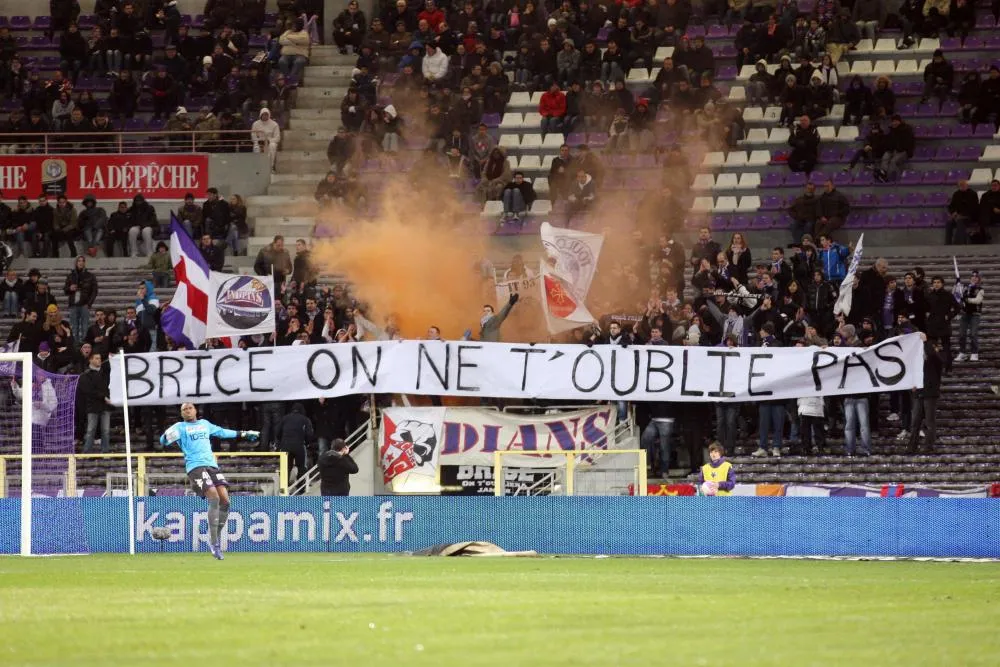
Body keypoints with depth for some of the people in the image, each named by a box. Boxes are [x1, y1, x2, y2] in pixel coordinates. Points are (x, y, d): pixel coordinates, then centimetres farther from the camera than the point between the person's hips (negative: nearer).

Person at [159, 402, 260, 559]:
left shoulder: (205, 424, 23)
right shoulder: (180, 427, 7)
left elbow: (222, 432, 37)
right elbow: (164, 440, -8)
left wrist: (243, 434, 44)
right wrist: (167, 437, -32)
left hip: (212, 465, 6)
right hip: (195, 467, -6)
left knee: (225, 500, -8)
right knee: (214, 497, -23)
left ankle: (216, 537, 6)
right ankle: (214, 543, -19)